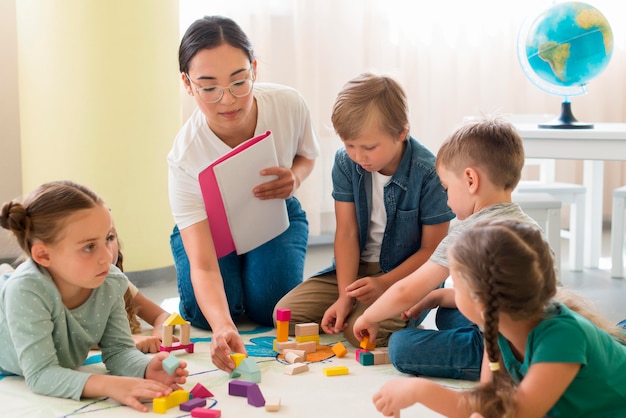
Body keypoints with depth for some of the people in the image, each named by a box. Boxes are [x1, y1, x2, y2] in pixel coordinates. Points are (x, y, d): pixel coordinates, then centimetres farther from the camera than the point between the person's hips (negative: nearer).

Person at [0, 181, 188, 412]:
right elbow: (40, 374, -36)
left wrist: (146, 369, -32)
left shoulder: (110, 283, -19)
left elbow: (118, 350, -11)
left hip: (62, 379, 4)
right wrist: (106, 385, -48)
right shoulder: (26, 291, -34)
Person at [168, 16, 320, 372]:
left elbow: (307, 154, -2)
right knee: (205, 313, -24)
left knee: (274, 309, -22)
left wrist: (295, 178, -29)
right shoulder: (186, 156, -36)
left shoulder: (288, 104, -29)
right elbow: (202, 266, -39)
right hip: (209, 227, -1)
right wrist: (222, 326, -60)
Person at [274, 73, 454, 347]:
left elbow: (432, 249, -13)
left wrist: (383, 283, -24)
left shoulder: (429, 173, -20)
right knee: (286, 313, -8)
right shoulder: (346, 162, -6)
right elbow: (347, 234, -6)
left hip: (409, 272, -5)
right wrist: (344, 297, -16)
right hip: (356, 266, 5)